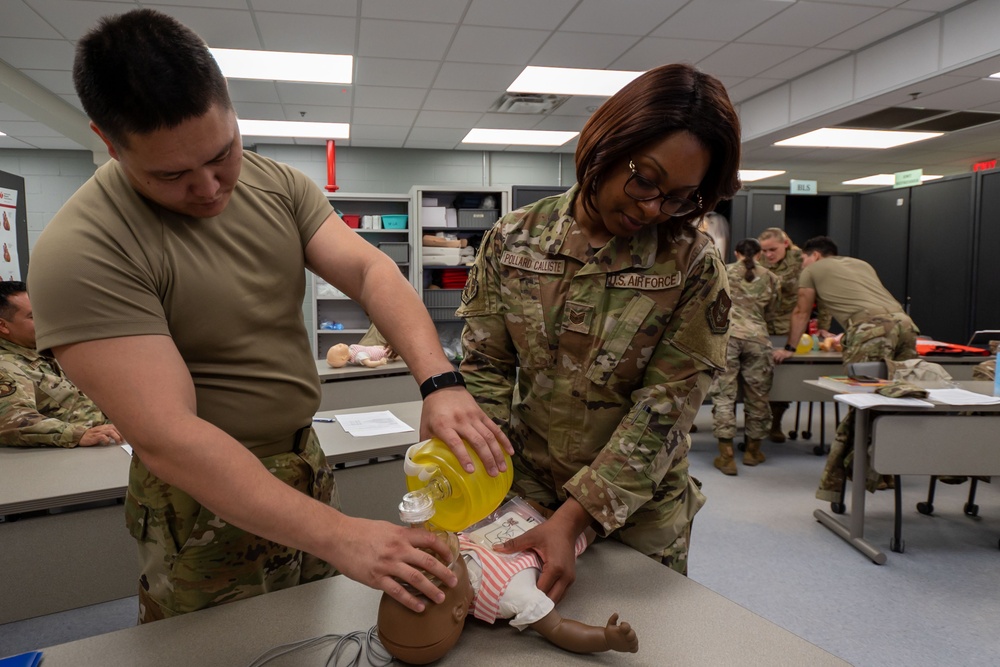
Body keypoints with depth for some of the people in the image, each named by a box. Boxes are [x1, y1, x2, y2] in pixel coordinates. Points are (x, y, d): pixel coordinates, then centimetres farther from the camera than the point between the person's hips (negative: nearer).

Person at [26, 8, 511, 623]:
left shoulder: (280, 186, -3)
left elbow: (369, 270, -13)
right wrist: (337, 535, -34)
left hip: (305, 464, 6)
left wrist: (440, 381, -32)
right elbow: (166, 438, -29)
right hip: (208, 502, -5)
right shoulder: (82, 251, -23)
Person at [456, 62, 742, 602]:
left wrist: (572, 518, -24)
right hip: (521, 495, 2)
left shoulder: (693, 266, -14)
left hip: (638, 512, -1)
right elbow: (485, 367, -5)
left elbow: (662, 411, -17)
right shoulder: (514, 238, -8)